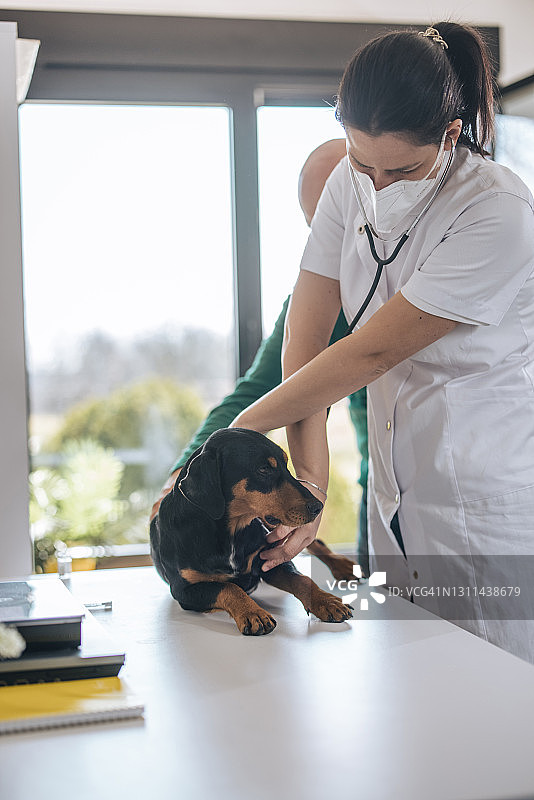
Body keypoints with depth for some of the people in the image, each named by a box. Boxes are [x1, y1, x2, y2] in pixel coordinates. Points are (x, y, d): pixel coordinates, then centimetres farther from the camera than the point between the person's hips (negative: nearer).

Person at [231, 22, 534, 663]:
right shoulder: (352, 183, -2)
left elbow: (369, 353, -20)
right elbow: (306, 336, -6)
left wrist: (245, 427, -11)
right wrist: (311, 487, -14)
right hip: (396, 488, 6)